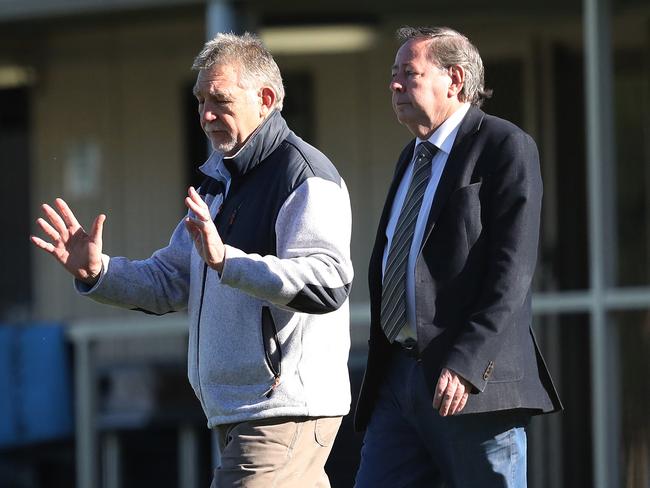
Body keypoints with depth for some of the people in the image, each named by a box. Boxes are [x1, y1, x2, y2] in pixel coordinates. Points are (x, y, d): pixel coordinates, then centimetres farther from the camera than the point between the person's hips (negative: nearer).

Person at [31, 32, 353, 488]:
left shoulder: (304, 175, -10)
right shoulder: (219, 180, 21)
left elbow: (327, 283, -24)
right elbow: (170, 282, 22)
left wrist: (226, 260, -33)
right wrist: (97, 271, 4)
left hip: (286, 411, -10)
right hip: (233, 413, 10)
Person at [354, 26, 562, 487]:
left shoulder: (506, 147, -5)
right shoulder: (413, 157, 22)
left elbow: (512, 270, -14)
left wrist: (466, 363, -23)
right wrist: (380, 364, 16)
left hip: (473, 382, -8)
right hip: (397, 379, 8)